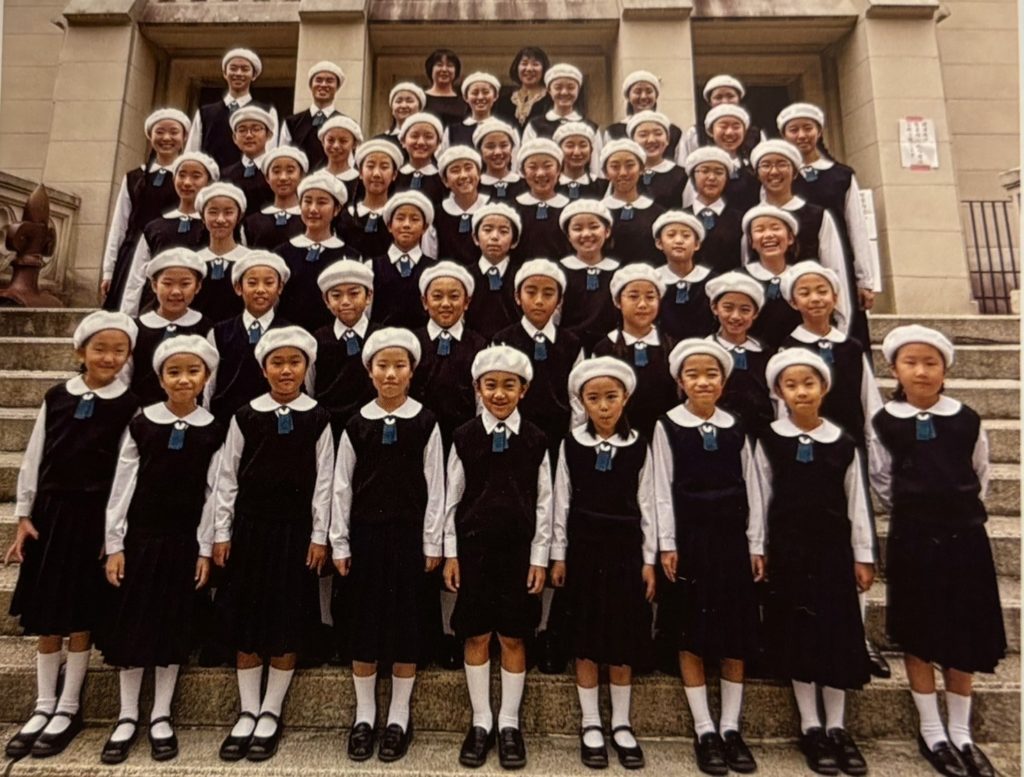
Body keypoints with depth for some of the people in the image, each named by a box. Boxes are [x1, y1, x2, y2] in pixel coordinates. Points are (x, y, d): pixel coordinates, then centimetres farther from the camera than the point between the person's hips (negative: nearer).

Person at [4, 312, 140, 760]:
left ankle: (68, 709, 22)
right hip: (50, 513, 3)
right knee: (45, 615, 11)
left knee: (81, 617, 6)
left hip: (95, 518, -3)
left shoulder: (130, 406, -6)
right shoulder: (57, 398, 3)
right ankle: (44, 706, 27)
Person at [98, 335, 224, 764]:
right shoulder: (141, 423, -3)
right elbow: (122, 485, 0)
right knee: (130, 624, 8)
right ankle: (127, 716, 25)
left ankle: (161, 716, 24)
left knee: (173, 628, 9)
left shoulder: (213, 430, -3)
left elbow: (213, 493, -1)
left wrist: (206, 550, -3)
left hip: (184, 540, 0)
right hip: (140, 536, 0)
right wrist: (114, 543, -3)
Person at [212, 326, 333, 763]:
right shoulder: (245, 416, 0)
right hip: (250, 526, 1)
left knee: (289, 624, 6)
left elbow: (323, 482, -1)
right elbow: (226, 478, 4)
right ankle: (247, 712, 26)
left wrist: (319, 536, -3)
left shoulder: (317, 419, -2)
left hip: (296, 530, -1)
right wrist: (221, 533, 2)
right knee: (245, 620, 9)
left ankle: (270, 713, 23)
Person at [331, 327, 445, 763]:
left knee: (404, 621, 7)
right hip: (366, 532, 1)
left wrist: (432, 543, -3)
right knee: (364, 621, 9)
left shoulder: (425, 423, -3)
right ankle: (364, 715, 27)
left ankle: (399, 717, 24)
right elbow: (342, 487, 4)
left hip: (408, 533, -1)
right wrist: (340, 543, 2)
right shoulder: (356, 425, 0)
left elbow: (435, 486, -1)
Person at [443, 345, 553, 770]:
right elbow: (452, 499, 1)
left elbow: (543, 503, 0)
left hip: (519, 550, 0)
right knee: (476, 637, 10)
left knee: (513, 639, 10)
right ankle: (481, 722, 28)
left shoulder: (536, 440, -3)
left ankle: (509, 724, 27)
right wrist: (450, 553, 1)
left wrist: (539, 558, -1)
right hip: (473, 548, 0)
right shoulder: (464, 437, -3)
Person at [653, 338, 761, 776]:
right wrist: (667, 545, -8)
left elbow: (749, 488, 7)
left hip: (732, 539, 3)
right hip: (688, 540, -3)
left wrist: (755, 545, 5)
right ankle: (704, 731, 17)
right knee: (691, 635, 4)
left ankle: (731, 728, 23)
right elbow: (662, 490, -4)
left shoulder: (736, 428, 5)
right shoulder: (667, 426, -3)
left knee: (737, 633, 8)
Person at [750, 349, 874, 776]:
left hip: (833, 548, 1)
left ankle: (836, 727, 22)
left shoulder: (843, 443, 0)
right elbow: (760, 498, 0)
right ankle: (810, 727, 19)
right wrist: (758, 549, -2)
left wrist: (863, 555, 4)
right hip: (788, 549, -1)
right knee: (797, 634, 5)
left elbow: (856, 501, 4)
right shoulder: (769, 441, -3)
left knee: (838, 633, 6)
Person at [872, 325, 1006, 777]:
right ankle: (931, 731, 23)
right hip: (912, 540, -1)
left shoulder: (967, 421, -2)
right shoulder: (884, 423, -5)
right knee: (917, 637, 7)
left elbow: (981, 476, 13)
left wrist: (961, 513, 13)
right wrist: (912, 510, 7)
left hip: (965, 537, 2)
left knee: (965, 637, 10)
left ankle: (960, 733, 27)